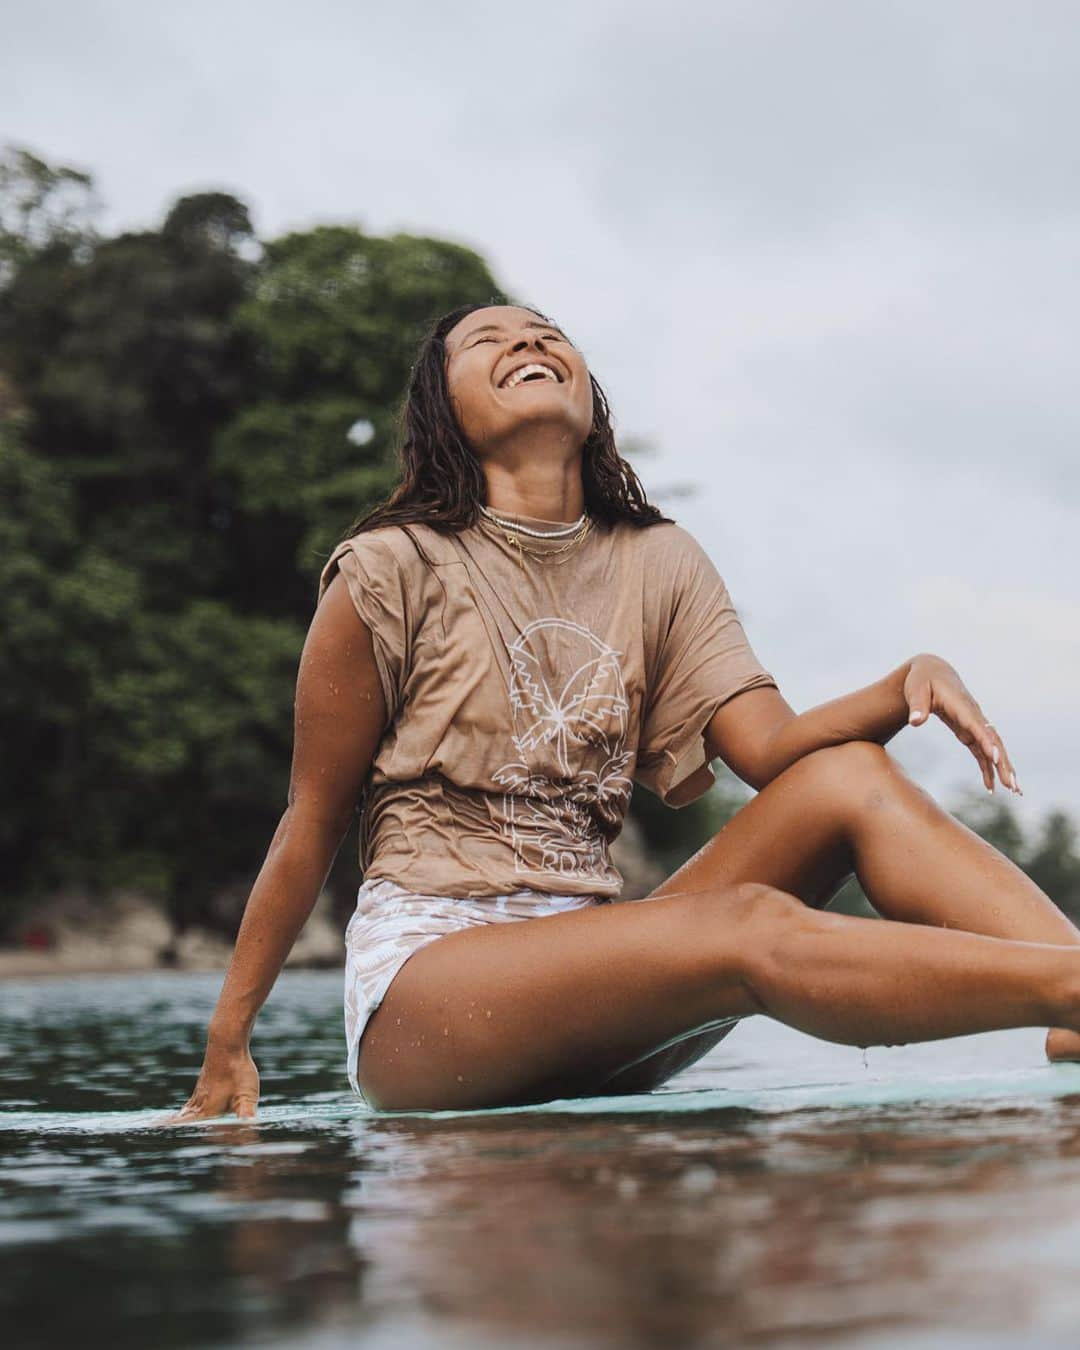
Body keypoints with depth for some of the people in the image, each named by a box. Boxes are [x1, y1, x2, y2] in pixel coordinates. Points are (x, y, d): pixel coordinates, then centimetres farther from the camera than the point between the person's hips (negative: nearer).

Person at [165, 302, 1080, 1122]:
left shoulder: (661, 563, 13)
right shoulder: (394, 570, -2)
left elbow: (771, 743, 0)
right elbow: (312, 825, 2)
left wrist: (910, 681, -20)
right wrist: (227, 1046, 2)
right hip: (421, 975, -5)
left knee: (851, 777, -16)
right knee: (754, 926, -32)